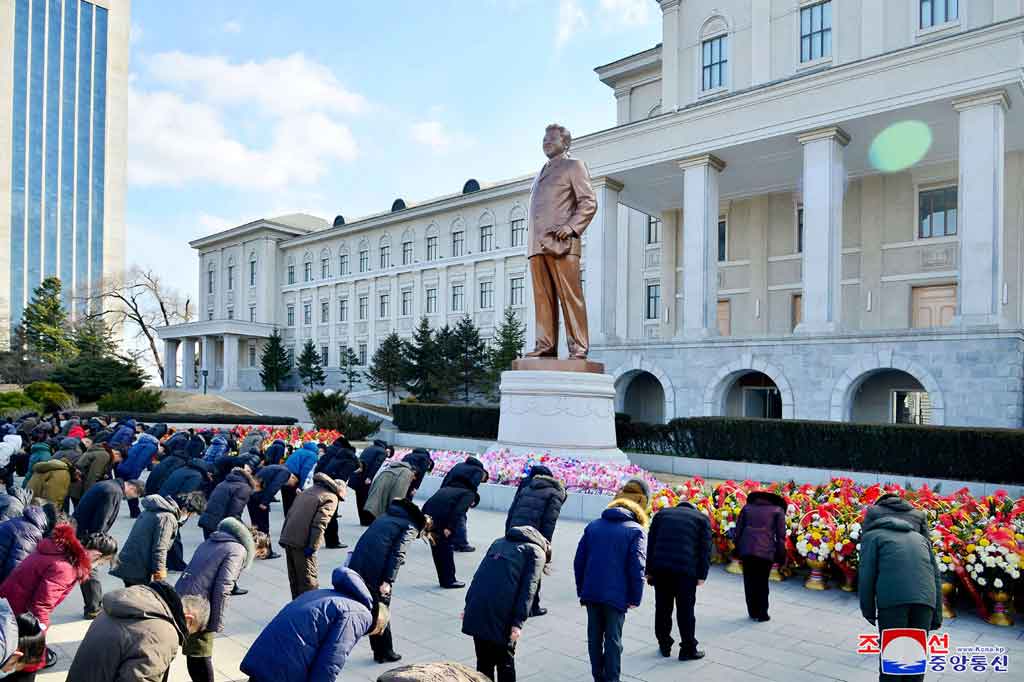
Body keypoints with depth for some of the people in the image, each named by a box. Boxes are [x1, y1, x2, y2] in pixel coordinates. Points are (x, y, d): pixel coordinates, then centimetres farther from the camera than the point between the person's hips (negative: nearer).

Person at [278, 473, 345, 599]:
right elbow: (319, 523, -16)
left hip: (288, 538, 7)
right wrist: (313, 546, -17)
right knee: (309, 580, 3)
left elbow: (290, 513, 20)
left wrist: (284, 537, 20)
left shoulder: (309, 490, 22)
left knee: (294, 579, 18)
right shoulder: (331, 498, -2)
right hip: (302, 542, -7)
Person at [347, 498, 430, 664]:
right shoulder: (411, 527, 4)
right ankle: (384, 653, 23)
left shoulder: (387, 516, 26)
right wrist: (388, 580, -14)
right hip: (375, 571, -6)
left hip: (356, 564, 6)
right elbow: (397, 553, -11)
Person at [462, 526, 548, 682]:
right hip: (501, 612, -5)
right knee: (505, 662, 12)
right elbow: (528, 588, -5)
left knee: (484, 661, 19)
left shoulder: (499, 541, 28)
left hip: (476, 607, 5)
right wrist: (519, 622, -9)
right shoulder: (537, 552, 10)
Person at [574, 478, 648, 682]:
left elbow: (579, 560, 8)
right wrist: (635, 598, -2)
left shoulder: (593, 525, 8)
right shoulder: (635, 530, -6)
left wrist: (581, 590, 15)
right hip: (616, 596, -4)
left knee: (594, 637, 17)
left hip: (590, 593, 4)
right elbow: (636, 568, -13)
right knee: (613, 640, 8)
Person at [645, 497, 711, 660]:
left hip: (660, 568, 2)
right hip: (686, 570, -2)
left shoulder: (661, 514, 19)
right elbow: (705, 548, 4)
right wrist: (701, 575, 3)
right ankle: (688, 650, 14)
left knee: (662, 608, 12)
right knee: (685, 610, 6)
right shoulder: (701, 518, 13)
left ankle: (664, 645, 22)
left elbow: (651, 543, 14)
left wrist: (649, 571, 15)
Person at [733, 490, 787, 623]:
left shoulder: (747, 507, 17)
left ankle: (753, 612, 19)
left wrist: (737, 549, 19)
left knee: (749, 582, 11)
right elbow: (781, 535, 2)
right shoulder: (778, 510, 8)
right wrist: (781, 555, 6)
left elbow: (738, 529, 14)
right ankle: (762, 614, 13)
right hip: (766, 550, -2)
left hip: (746, 549, 3)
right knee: (762, 583, 7)